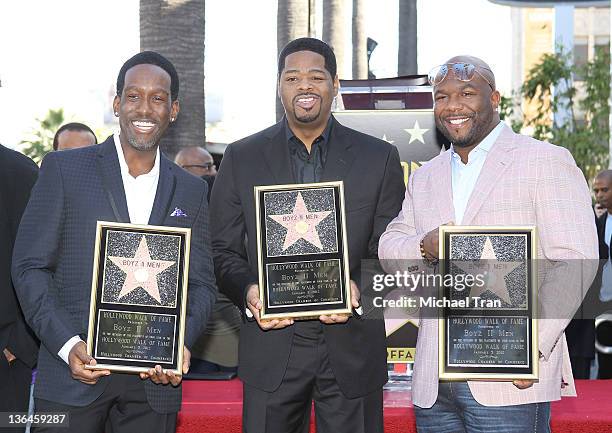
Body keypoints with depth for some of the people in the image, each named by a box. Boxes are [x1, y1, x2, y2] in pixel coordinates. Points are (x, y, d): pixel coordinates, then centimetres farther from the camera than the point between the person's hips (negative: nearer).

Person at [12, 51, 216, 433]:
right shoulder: (65, 169, 2)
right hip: (74, 374, -2)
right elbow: (30, 265, -1)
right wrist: (67, 344, -13)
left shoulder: (191, 191, 10)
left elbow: (202, 284, 10)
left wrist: (183, 342, -9)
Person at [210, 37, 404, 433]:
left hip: (352, 348, 0)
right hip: (271, 350, 0)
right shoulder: (242, 158, 5)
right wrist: (249, 292, -14)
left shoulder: (380, 158, 4)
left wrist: (358, 288, -15)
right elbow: (223, 252, 5)